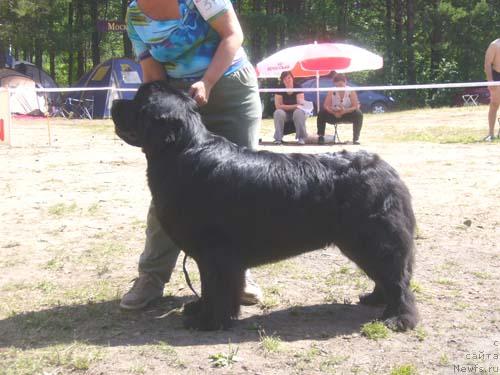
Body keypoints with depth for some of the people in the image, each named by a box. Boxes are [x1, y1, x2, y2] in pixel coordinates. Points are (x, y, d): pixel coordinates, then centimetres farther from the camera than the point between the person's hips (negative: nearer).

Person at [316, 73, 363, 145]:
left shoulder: (351, 91, -12)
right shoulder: (332, 91, -8)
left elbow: (356, 106, -19)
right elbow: (326, 105, -15)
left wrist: (345, 111, -36)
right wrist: (334, 112, -34)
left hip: (347, 114, -1)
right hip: (334, 115, 1)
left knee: (358, 114, -29)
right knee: (322, 113, -24)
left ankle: (356, 138, -18)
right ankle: (321, 137, -14)